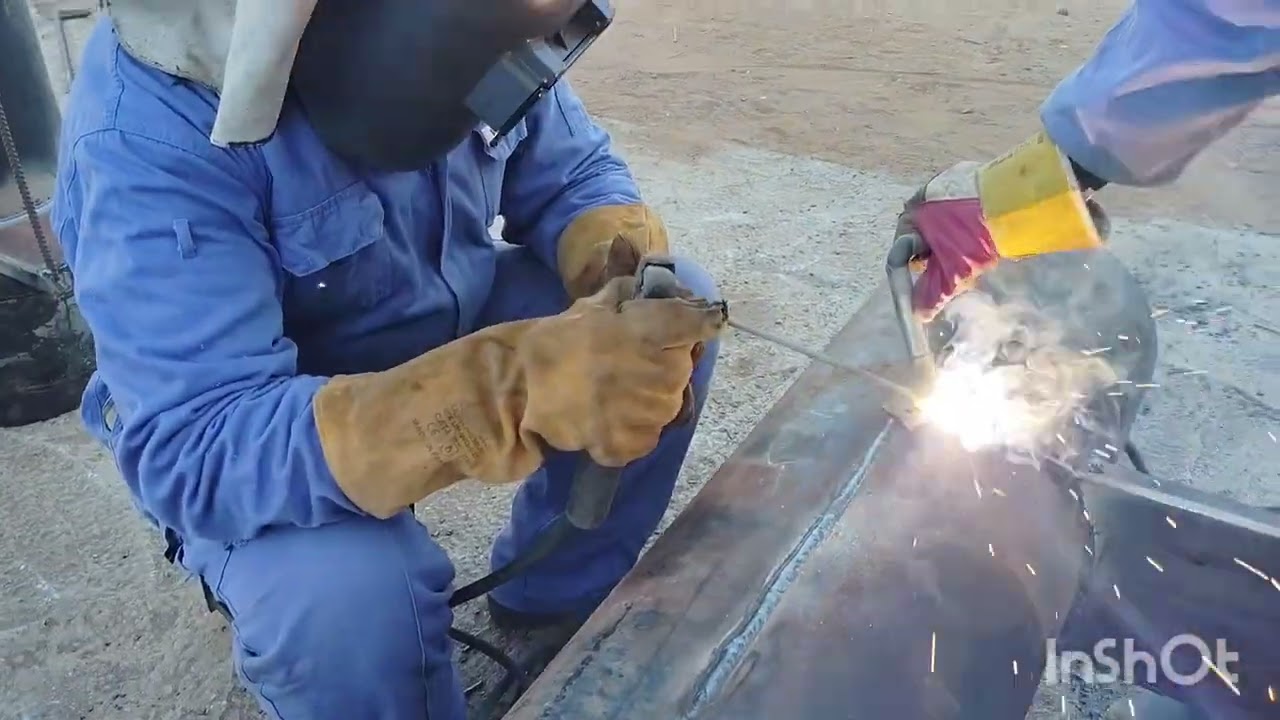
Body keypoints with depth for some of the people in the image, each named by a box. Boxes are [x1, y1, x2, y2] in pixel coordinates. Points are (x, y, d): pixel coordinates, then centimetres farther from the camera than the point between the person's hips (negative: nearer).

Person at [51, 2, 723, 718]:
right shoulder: (150, 130, -32)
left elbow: (575, 172, -4)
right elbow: (194, 450, -38)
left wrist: (628, 273, -28)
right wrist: (517, 386, -52)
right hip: (247, 426, -5)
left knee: (681, 300, -9)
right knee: (347, 593, -35)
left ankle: (559, 605, 7)